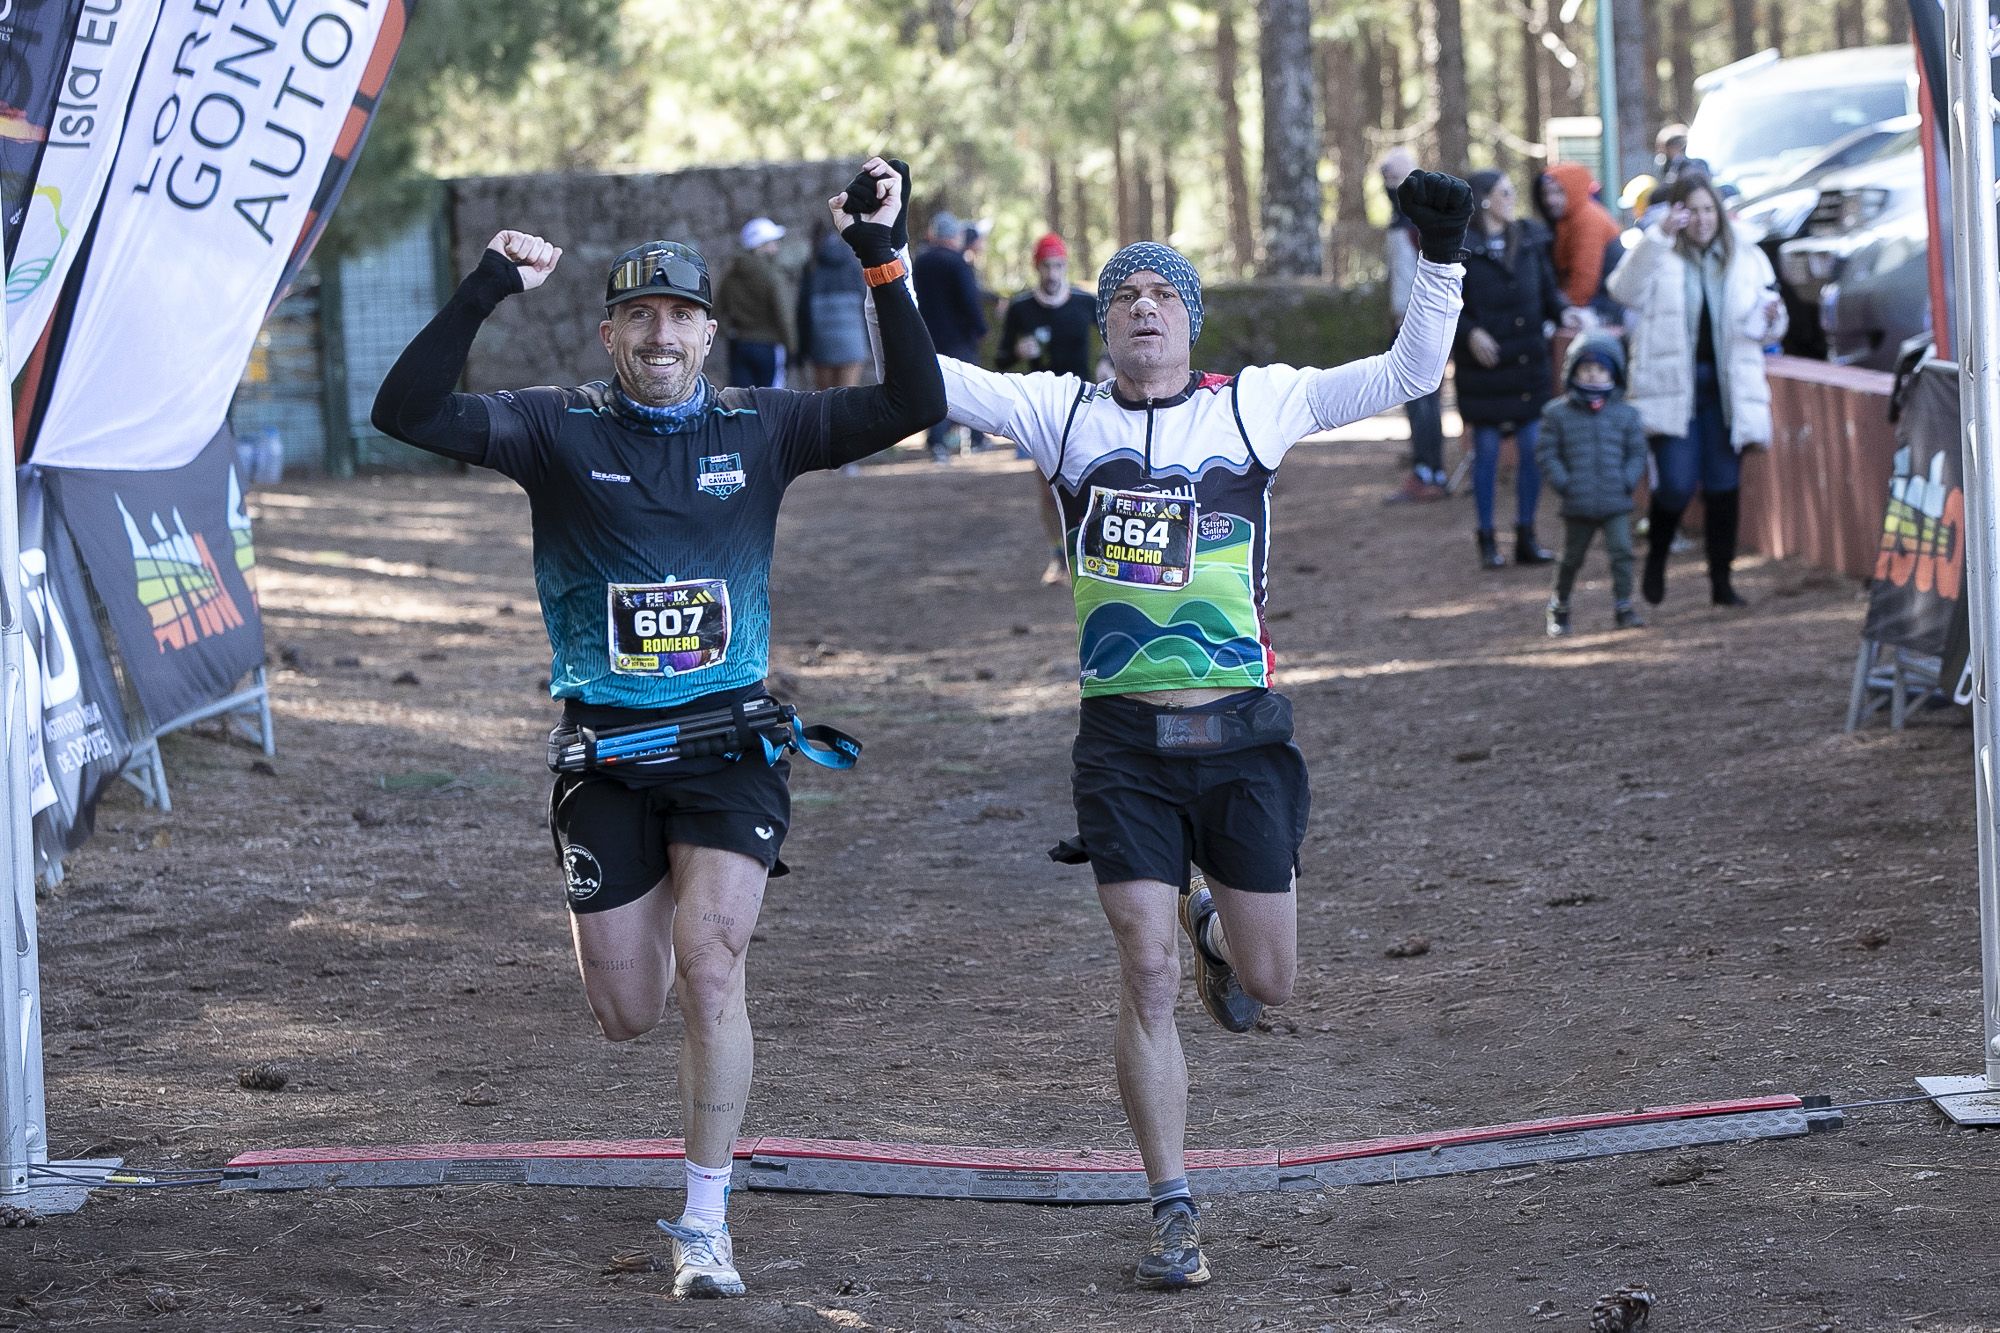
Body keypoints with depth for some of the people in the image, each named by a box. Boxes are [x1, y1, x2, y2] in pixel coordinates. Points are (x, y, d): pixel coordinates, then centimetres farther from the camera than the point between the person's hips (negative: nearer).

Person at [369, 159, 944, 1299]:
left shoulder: (759, 429, 2)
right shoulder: (559, 429, -2)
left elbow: (916, 404, -5)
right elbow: (408, 412, -15)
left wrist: (884, 261, -14)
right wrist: (487, 293, -25)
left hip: (732, 745, 0)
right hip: (606, 755, 0)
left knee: (710, 971, -15)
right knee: (629, 1015, 5)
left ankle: (705, 1223, -4)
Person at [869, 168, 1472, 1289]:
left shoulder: (1254, 404, 4)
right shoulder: (1065, 413, 5)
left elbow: (1410, 373, 2)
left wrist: (1440, 259, -8)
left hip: (1243, 735, 0)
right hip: (1125, 743, 0)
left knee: (1268, 983, 5)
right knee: (1147, 976, -7)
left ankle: (1213, 926, 43)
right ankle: (1175, 1213, 2)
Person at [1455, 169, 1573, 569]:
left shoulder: (1529, 240, 9)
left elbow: (1547, 288, 14)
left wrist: (1563, 311, -5)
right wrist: (1471, 333, -20)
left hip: (1528, 360, 4)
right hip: (1483, 364, -4)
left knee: (1532, 447, 4)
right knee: (1486, 449, 2)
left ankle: (1526, 537, 14)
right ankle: (1487, 540, 11)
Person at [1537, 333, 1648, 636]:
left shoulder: (1626, 414, 3)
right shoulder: (1558, 413, -1)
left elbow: (1637, 452, 7)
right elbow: (1546, 452, 0)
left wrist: (1627, 481, -7)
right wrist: (1562, 483, -10)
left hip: (1616, 502, 0)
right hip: (1577, 505, 0)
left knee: (1622, 552, -12)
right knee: (1572, 557, 12)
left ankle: (1623, 606, -4)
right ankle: (1559, 605, 31)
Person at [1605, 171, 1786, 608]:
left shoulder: (1747, 257, 10)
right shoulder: (1656, 254, 1)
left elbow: (1767, 327, 16)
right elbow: (1626, 291, -18)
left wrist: (1770, 320, -9)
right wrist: (1659, 236, -25)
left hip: (1727, 387, 3)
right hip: (1671, 386, -3)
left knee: (1724, 485, 5)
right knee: (1676, 483, -11)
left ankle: (1721, 580, 15)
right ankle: (1656, 558, 15)